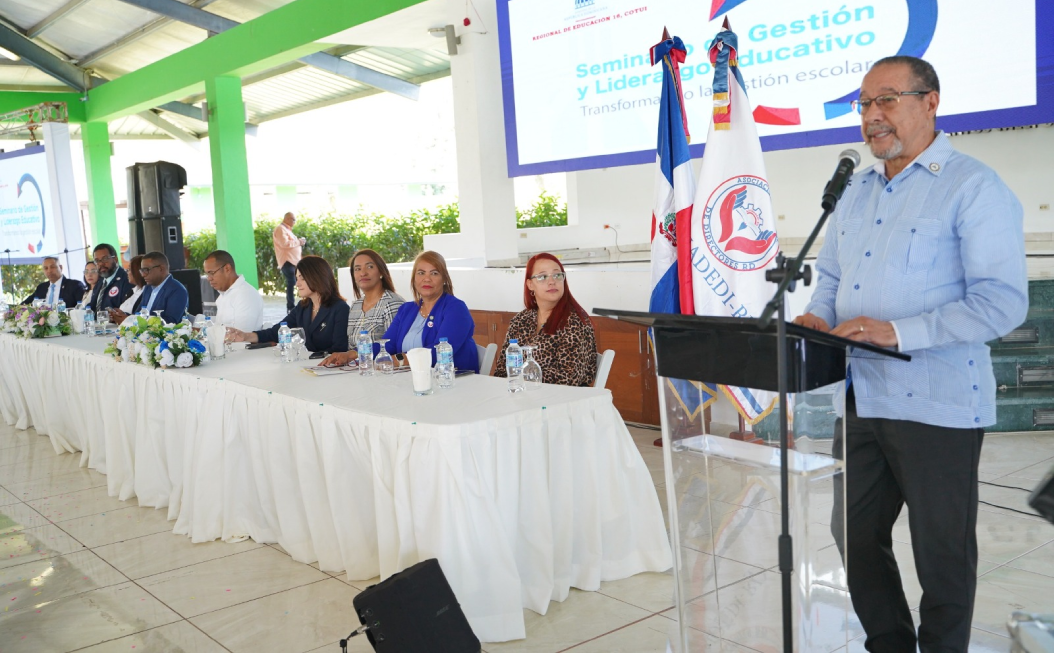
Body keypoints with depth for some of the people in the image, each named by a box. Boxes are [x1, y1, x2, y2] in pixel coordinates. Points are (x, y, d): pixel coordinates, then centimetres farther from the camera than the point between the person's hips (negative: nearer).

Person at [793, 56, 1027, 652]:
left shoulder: (974, 188, -9)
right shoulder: (857, 191, 13)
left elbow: (1003, 301, -18)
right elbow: (831, 276, 21)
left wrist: (899, 331, -25)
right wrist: (820, 316, -2)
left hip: (936, 406, -7)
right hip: (858, 397, 7)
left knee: (942, 556, 9)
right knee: (856, 539, 17)